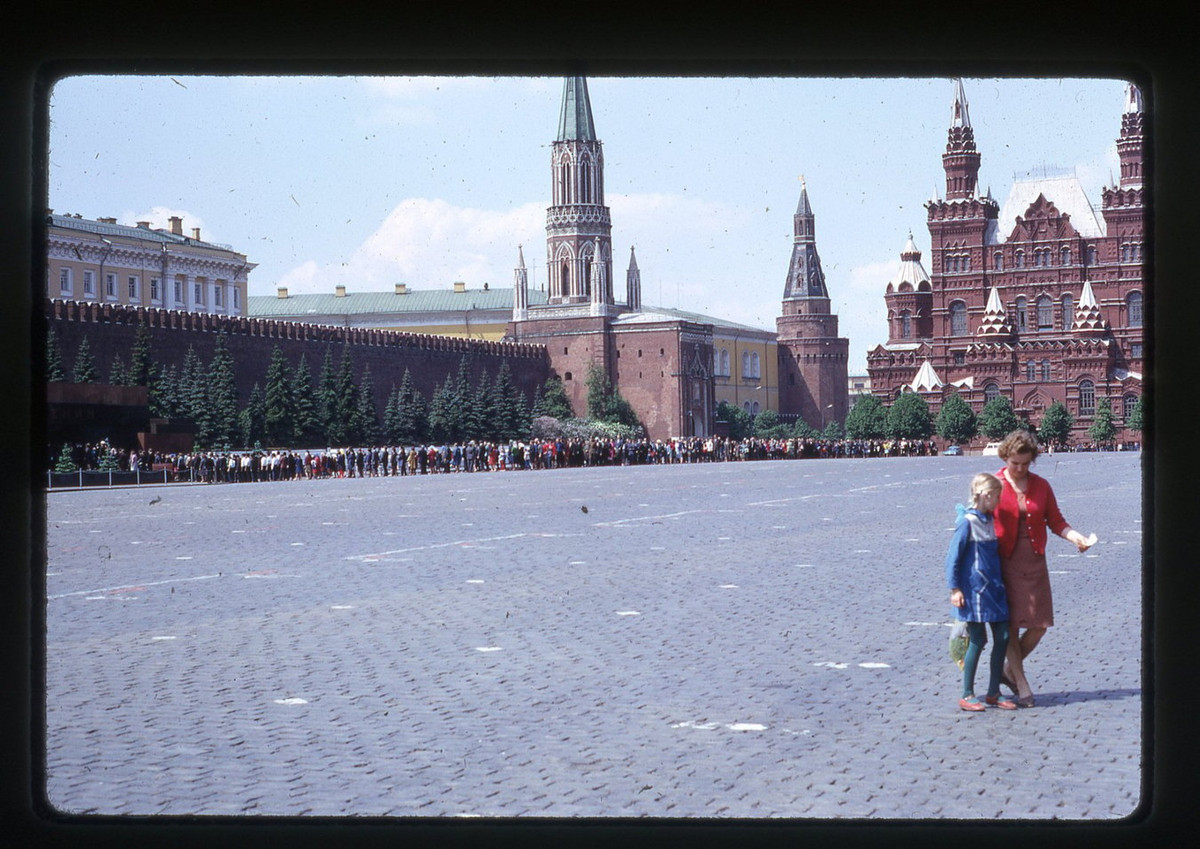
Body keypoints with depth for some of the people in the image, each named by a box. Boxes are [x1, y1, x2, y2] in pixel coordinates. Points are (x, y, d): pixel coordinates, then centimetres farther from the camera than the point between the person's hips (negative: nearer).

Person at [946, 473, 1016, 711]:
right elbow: (953, 556, -12)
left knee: (1002, 637, 5)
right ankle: (967, 696, 7)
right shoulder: (967, 522, -12)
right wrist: (955, 589, -14)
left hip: (994, 589, 7)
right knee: (978, 641, -4)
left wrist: (1000, 584, 19)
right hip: (974, 591, -7)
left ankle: (993, 693, 15)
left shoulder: (989, 521, 11)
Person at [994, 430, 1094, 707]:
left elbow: (1056, 522, 11)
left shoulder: (1041, 486, 7)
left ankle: (1009, 668, 23)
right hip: (1005, 562, -4)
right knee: (1010, 623, -3)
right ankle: (1021, 683, 10)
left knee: (1040, 623, 1)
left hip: (1034, 562, 4)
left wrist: (1078, 538, -7)